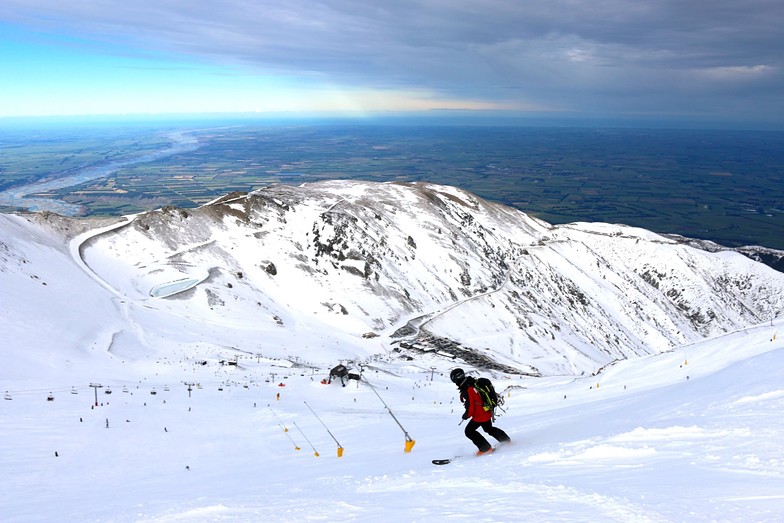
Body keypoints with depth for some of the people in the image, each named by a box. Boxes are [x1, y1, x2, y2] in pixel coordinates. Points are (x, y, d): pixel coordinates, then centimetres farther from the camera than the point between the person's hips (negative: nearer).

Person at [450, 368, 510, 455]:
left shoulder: (467, 391, -28)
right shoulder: (474, 383, -1)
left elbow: (470, 408, -24)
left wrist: (466, 415, -5)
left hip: (480, 415, -9)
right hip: (487, 412, 9)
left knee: (469, 431, 3)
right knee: (489, 429, 30)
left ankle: (485, 448, 6)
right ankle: (506, 440, 42)